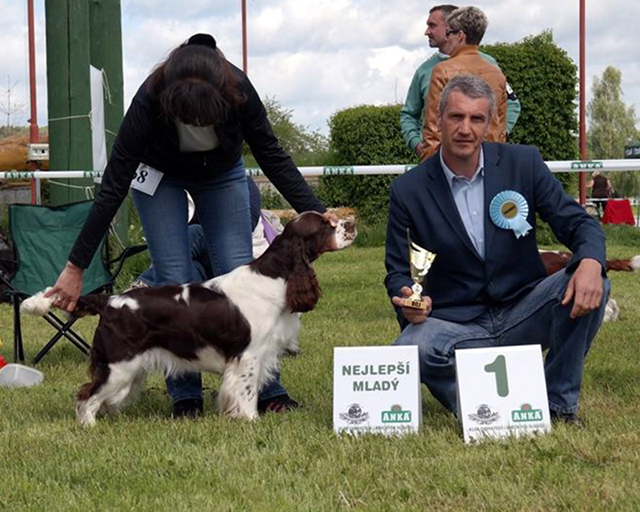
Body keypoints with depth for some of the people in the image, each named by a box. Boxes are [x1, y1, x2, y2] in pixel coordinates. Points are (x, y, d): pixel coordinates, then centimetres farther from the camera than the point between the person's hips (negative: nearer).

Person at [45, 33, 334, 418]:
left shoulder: (237, 90, -34)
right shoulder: (150, 100, -37)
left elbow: (273, 158, -19)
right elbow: (114, 187, -32)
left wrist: (316, 213, -27)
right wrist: (76, 267, -31)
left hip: (222, 174, 1)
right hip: (160, 176, -1)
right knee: (175, 280, -10)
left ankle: (267, 390, -3)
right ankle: (185, 396, -2)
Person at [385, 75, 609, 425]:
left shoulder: (524, 163, -2)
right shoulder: (408, 190, -4)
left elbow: (579, 224, -3)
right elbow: (396, 272, 2)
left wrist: (590, 263, -27)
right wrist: (407, 301, -23)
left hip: (522, 312, 2)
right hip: (454, 324, -2)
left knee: (590, 286, -25)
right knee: (409, 350, -34)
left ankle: (558, 404, -7)